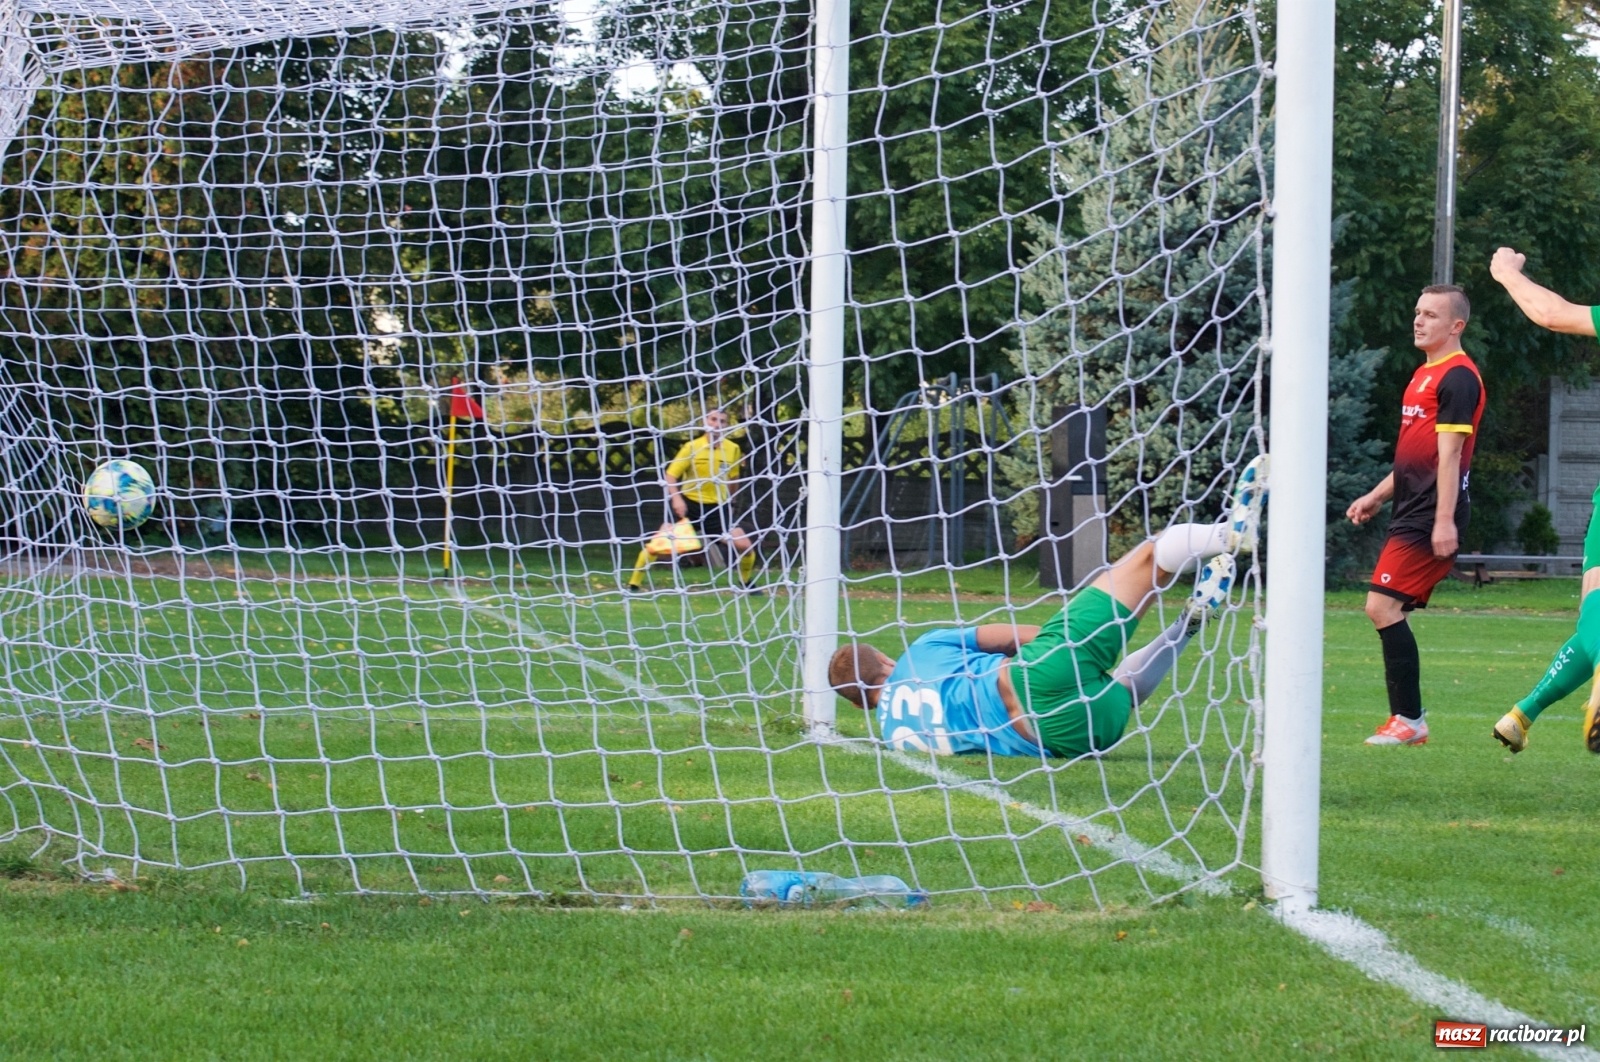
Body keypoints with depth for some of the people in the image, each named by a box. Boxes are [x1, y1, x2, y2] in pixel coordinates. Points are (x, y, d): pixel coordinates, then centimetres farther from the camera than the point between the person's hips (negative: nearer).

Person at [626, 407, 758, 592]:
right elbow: (671, 474, -12)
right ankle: (633, 584, 3)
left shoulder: (733, 449, -2)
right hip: (688, 504, -2)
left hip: (717, 508, 2)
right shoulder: (692, 447, -10)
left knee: (745, 546, -9)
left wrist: (728, 502, 22)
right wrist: (676, 498, -27)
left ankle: (746, 584, 17)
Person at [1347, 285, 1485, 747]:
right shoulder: (1425, 374, 20)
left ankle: (1410, 721, -10)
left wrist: (1445, 519, -22)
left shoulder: (1458, 378, -11)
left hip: (1430, 517, -10)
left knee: (1383, 606, -14)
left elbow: (1449, 454, -18)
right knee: (1387, 610, 7)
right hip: (1411, 513, 10)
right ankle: (1405, 719, 10)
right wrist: (1378, 495, 28)